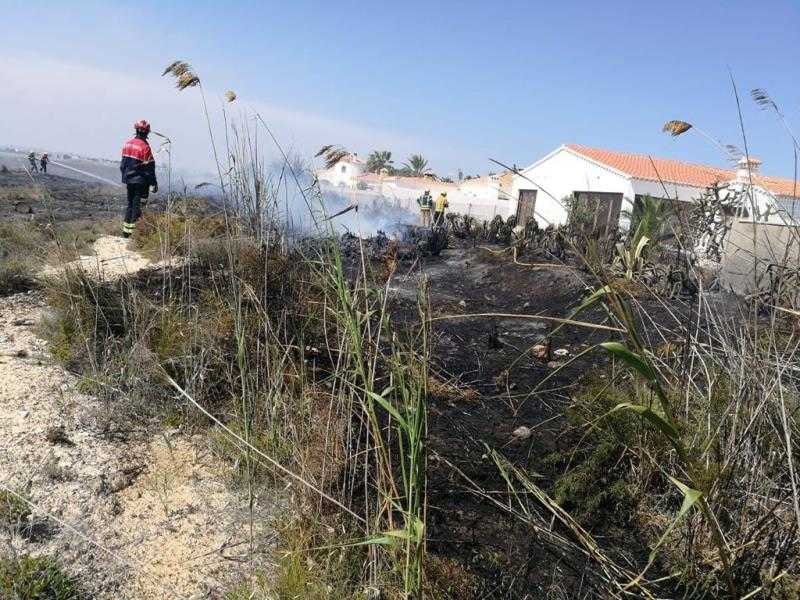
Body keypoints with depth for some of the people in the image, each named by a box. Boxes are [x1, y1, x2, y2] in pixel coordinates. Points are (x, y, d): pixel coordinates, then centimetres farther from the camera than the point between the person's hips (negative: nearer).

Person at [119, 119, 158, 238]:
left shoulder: (127, 144, 7)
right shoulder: (144, 147, -15)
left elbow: (122, 163, 13)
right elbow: (149, 167, -14)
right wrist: (154, 183, -8)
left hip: (128, 179, 7)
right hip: (140, 181, -7)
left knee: (130, 203, 16)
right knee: (137, 205, -1)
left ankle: (126, 231, 18)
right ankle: (134, 231, 1)